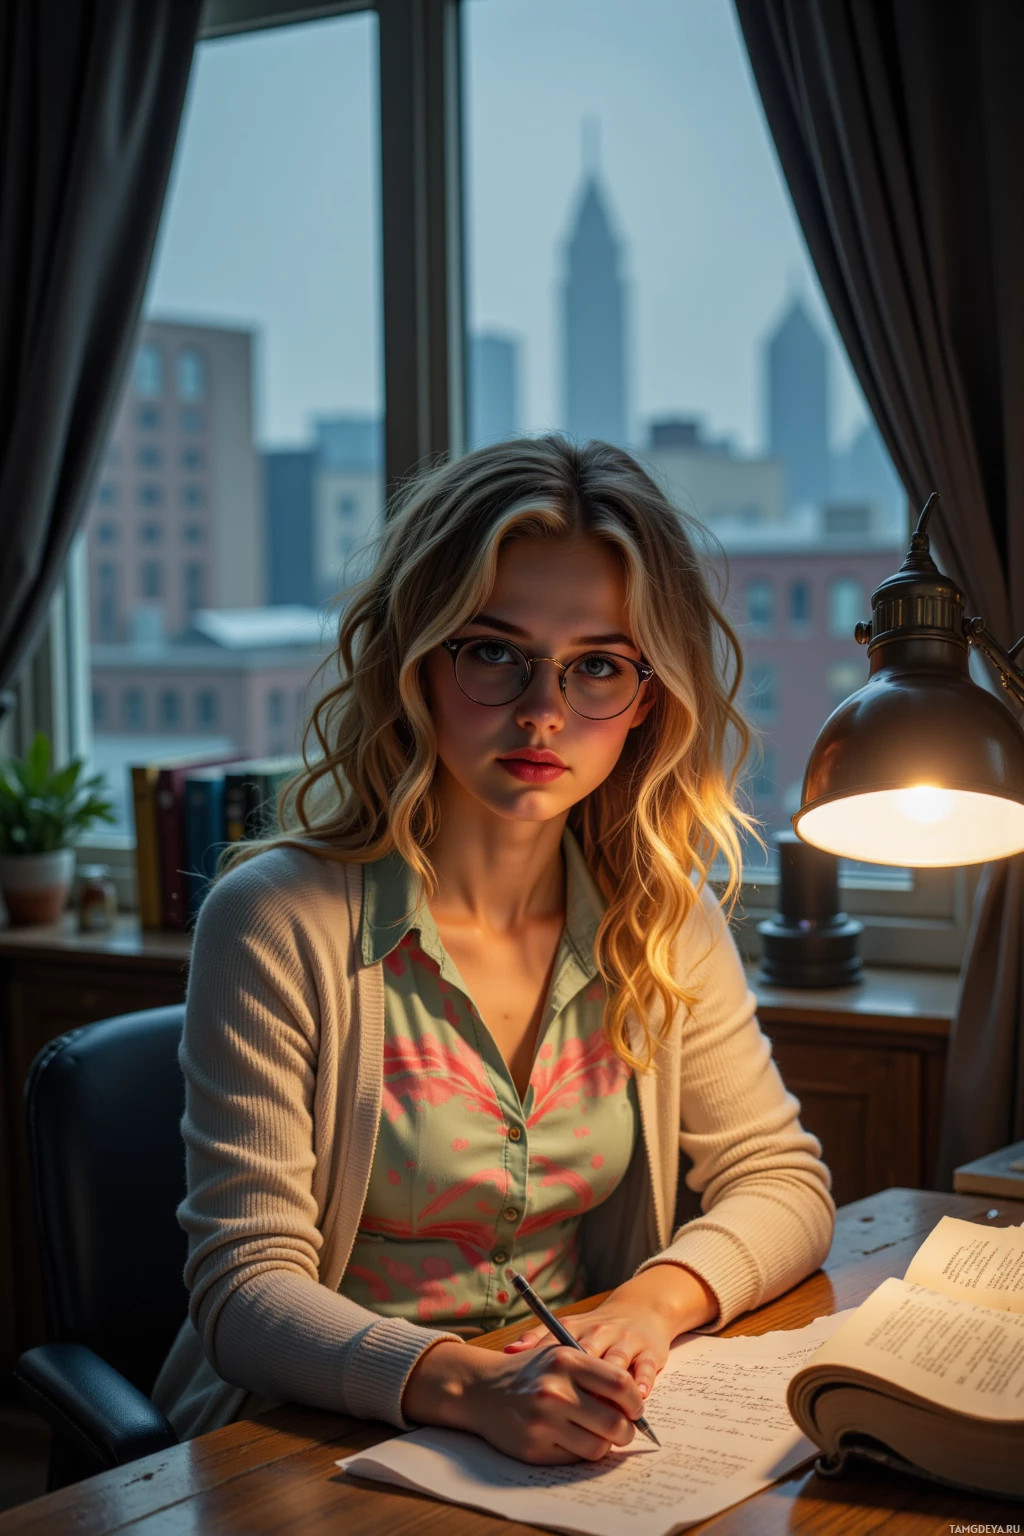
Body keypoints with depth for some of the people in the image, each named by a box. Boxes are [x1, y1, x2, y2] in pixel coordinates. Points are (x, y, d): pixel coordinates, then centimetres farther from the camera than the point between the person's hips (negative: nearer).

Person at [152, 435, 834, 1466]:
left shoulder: (663, 919, 1)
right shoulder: (277, 922, -14)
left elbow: (783, 1183, 9)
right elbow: (245, 1286, -14)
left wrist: (654, 1301, -12)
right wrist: (468, 1383, -31)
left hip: (580, 1445, 4)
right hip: (320, 1444, -3)